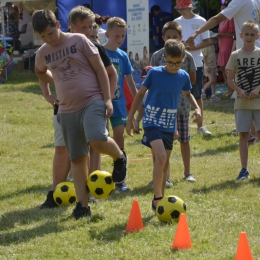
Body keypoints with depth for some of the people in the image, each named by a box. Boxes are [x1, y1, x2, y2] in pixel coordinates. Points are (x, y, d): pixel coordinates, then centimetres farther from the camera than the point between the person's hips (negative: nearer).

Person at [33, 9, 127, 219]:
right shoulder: (43, 53, 8)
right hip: (67, 109, 4)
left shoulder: (79, 40, -4)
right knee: (77, 158, 3)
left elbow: (100, 69, -4)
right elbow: (41, 72, 31)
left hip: (92, 102, -4)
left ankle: (120, 158, 3)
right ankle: (83, 205, 8)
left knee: (97, 141, -28)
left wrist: (107, 99, -10)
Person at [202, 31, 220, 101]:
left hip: (213, 66, 9)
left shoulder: (212, 46, 13)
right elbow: (204, 58, -16)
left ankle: (213, 95, 8)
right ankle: (203, 90, 4)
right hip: (208, 67, -9)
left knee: (214, 81, 6)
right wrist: (207, 66, -21)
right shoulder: (206, 47, -14)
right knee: (211, 80, -15)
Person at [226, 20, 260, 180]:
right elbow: (230, 79, 3)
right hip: (242, 102, 1)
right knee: (243, 135, 2)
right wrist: (240, 91, -12)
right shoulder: (236, 55, 3)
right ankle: (244, 169, 8)